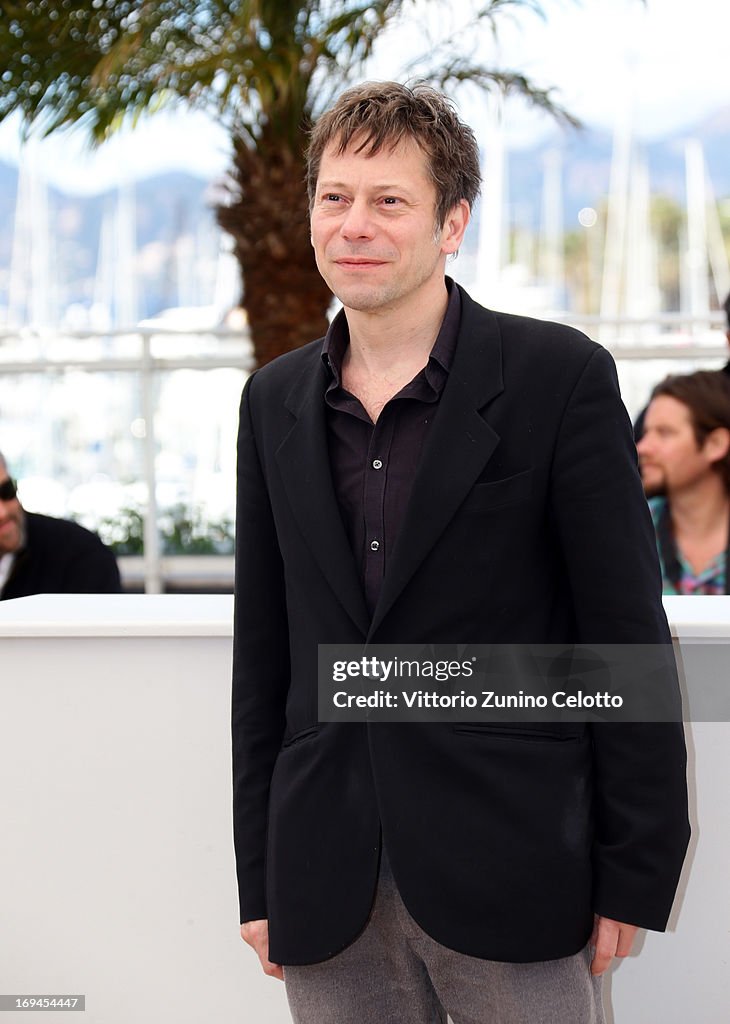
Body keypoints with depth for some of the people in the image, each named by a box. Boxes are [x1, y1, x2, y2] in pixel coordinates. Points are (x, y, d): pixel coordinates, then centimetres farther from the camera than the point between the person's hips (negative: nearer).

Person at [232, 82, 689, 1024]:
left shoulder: (559, 375, -5)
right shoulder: (275, 401, 9)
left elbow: (629, 636, -5)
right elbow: (262, 651, 12)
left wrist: (633, 878, -7)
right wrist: (259, 878, 10)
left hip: (509, 876, -3)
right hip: (328, 893, 4)